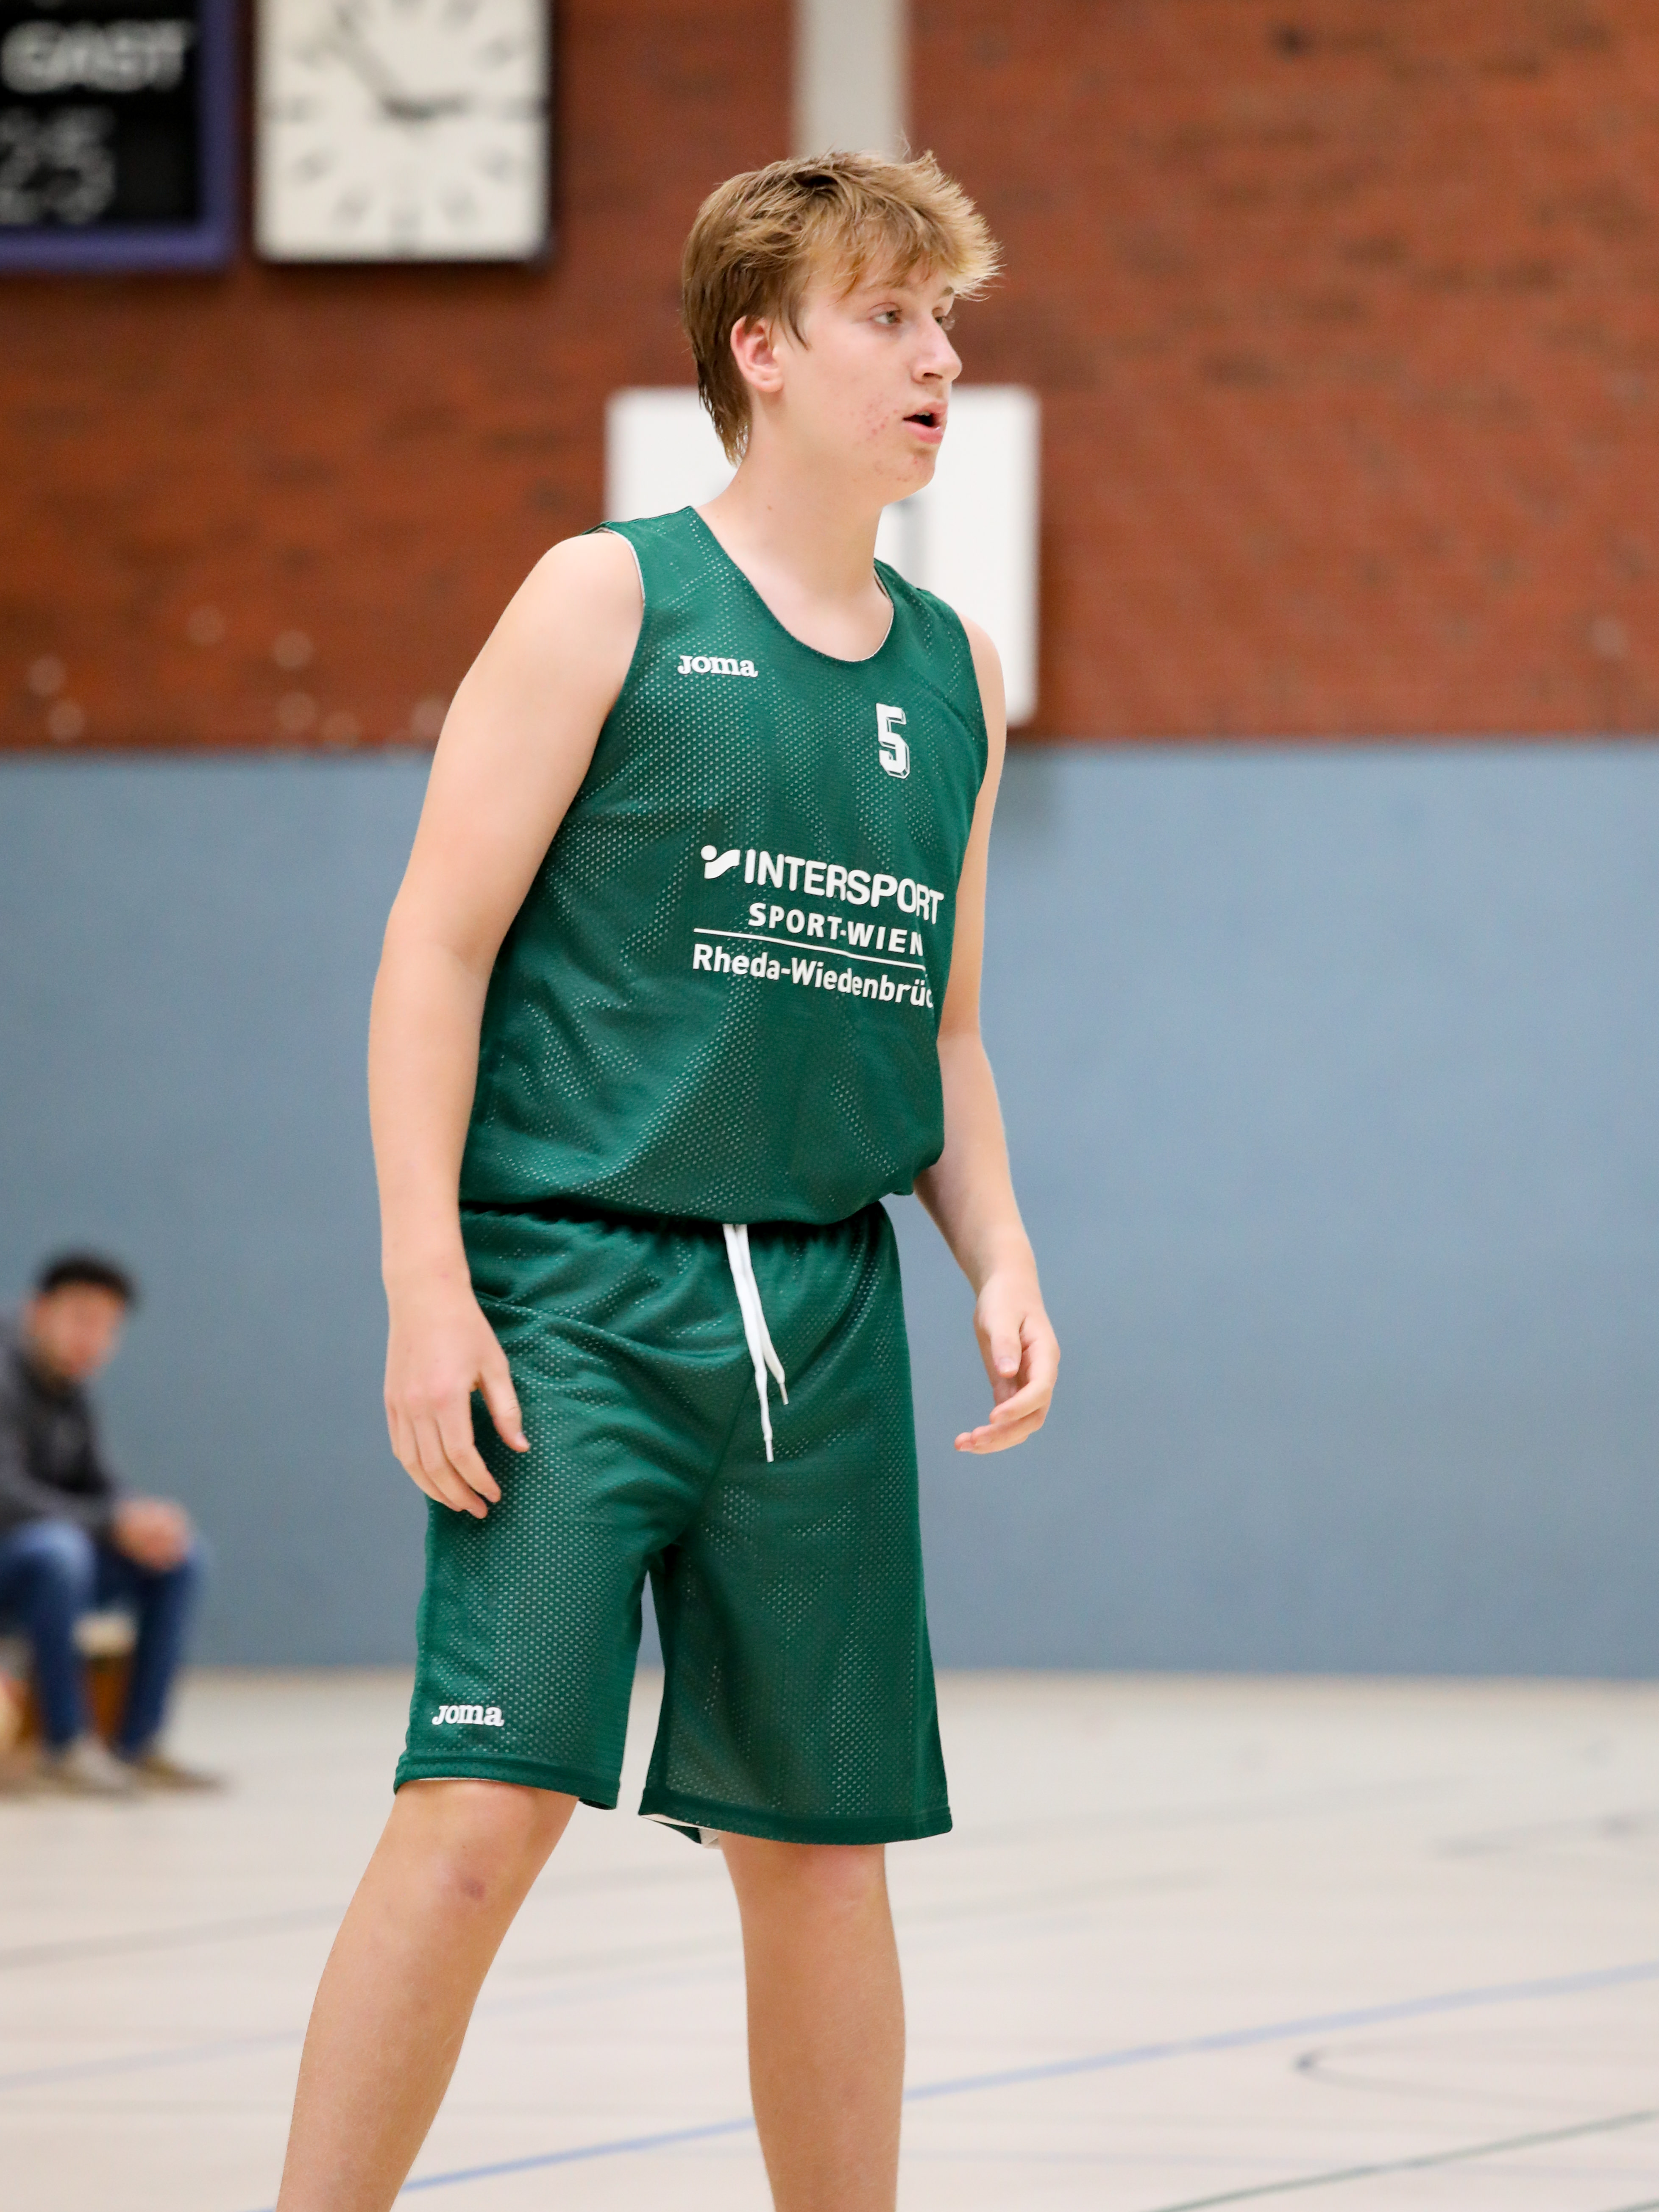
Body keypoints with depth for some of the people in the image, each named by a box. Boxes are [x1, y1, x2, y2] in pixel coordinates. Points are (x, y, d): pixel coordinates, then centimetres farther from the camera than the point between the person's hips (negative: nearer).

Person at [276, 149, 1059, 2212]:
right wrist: (426, 1280, -12)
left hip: (823, 1318, 5)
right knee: (487, 1799, -14)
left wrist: (997, 1255, 6)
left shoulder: (954, 674, 14)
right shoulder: (609, 602, -2)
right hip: (577, 1287, -5)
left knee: (821, 1838, 7)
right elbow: (438, 943, -5)